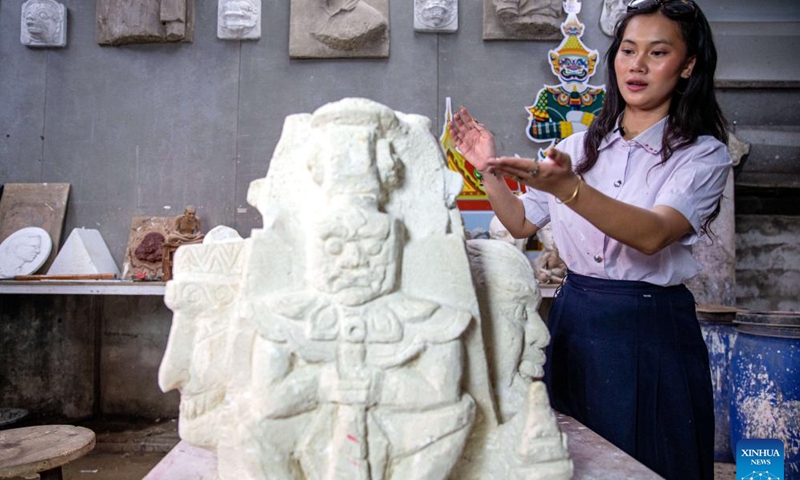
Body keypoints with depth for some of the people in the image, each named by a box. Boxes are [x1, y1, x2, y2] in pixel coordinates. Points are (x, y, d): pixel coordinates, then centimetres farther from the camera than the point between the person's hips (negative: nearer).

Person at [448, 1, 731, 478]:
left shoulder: (704, 154, -6)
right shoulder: (581, 146, 6)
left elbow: (653, 234, -25)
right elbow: (522, 222, 13)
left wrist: (567, 187, -38)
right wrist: (489, 172, -2)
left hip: (649, 330, -3)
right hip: (574, 321, 4)